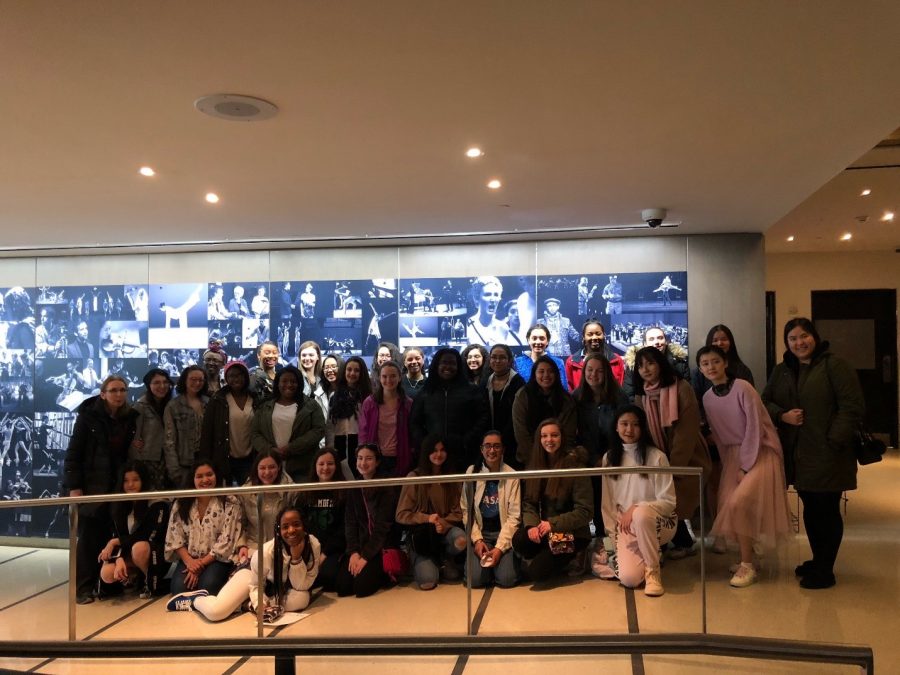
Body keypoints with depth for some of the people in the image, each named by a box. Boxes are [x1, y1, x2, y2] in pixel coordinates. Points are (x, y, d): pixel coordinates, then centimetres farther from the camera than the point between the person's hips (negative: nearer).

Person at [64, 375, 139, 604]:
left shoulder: (131, 418, 6)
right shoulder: (88, 416, -4)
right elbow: (73, 452, -5)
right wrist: (74, 486, -10)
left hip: (119, 485, 3)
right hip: (93, 485, -3)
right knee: (89, 536, 0)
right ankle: (83, 588, 8)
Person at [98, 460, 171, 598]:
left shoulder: (158, 504, -14)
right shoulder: (119, 504, 2)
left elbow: (148, 538, -17)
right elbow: (117, 537, -3)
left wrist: (115, 542, -13)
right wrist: (119, 560, -22)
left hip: (156, 556, -4)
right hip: (128, 556, 4)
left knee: (139, 548, -37)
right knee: (107, 574, -26)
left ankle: (152, 583, -10)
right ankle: (132, 579, 9)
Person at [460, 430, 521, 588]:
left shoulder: (512, 475, -7)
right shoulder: (472, 472, -2)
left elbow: (514, 515, -8)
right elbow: (466, 510, -1)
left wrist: (500, 547, -16)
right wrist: (477, 539, -12)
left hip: (504, 533, -1)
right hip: (480, 533, 1)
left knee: (507, 579, -19)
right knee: (475, 579, -17)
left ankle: (502, 557, 13)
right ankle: (485, 557, 15)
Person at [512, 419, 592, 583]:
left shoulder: (575, 466, -13)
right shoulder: (535, 465, 4)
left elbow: (585, 511, -15)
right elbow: (529, 503, 3)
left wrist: (553, 524, -23)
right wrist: (532, 525, -18)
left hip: (572, 533, -4)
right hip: (545, 529, 5)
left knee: (535, 572, -19)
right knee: (519, 540, -26)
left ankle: (570, 558, 9)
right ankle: (546, 558, 4)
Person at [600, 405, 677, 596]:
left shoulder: (656, 457, -10)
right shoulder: (609, 458, 3)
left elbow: (669, 502, -11)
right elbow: (607, 503, 6)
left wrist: (635, 509, -23)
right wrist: (614, 536, -1)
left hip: (657, 522, -3)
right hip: (626, 526, 3)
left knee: (641, 514, -39)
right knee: (628, 579, -20)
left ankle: (653, 571, -16)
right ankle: (650, 556, 16)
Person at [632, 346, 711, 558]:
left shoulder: (681, 389, -13)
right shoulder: (641, 396, 4)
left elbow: (687, 431, -16)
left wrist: (673, 469, -19)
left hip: (687, 462, -5)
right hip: (659, 463, 5)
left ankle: (683, 543, 11)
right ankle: (683, 542, 11)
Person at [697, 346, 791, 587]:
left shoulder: (742, 388, -17)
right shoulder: (707, 398, 2)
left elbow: (754, 427, -17)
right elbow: (717, 433, 9)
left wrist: (746, 466, -16)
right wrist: (727, 463, 5)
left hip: (760, 452, -6)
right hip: (733, 454, 6)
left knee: (738, 504, -20)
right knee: (726, 506, -2)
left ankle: (747, 566, -6)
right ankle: (746, 556, 18)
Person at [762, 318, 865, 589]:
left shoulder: (835, 365, -7)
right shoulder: (781, 371, 12)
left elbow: (853, 406, -12)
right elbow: (765, 401, 14)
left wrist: (834, 441, -17)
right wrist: (782, 415, -8)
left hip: (826, 455, -6)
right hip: (798, 455, 6)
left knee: (826, 510, 1)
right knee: (810, 510, 16)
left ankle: (825, 571, 13)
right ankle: (818, 561, 31)